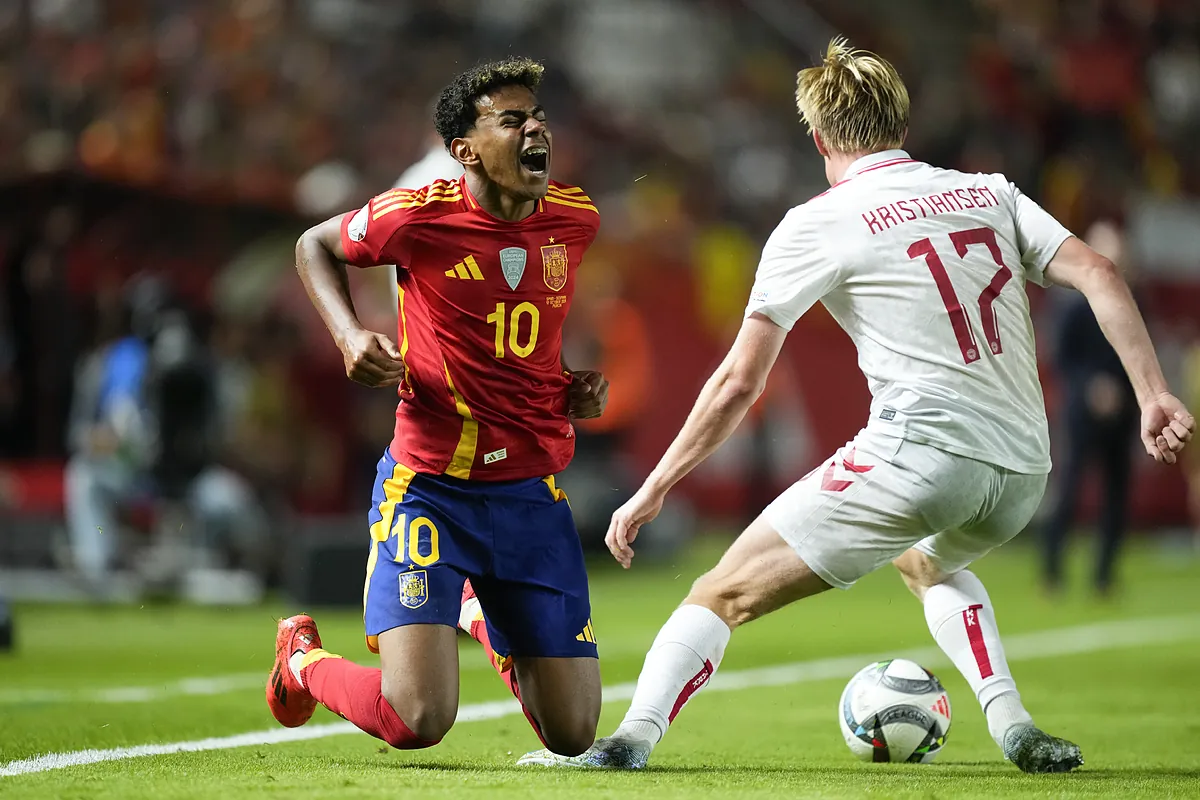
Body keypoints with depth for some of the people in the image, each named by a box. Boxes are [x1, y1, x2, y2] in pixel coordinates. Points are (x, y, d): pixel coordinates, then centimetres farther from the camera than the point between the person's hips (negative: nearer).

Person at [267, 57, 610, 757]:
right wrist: (348, 334, -8)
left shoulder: (577, 220, 2)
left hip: (533, 494, 4)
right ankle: (302, 659, 17)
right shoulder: (421, 216, -12)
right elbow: (316, 246, 8)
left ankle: (484, 615, 37)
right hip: (430, 486, -4)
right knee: (418, 722, -18)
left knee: (573, 734, 4)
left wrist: (580, 384, 8)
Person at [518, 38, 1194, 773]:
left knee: (725, 593, 3)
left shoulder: (817, 224, 4)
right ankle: (1015, 729, 21)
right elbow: (1097, 274, 3)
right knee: (928, 561, 38)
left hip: (920, 447, -5)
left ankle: (631, 739, -16)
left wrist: (653, 492, 8)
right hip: (1024, 473, 5)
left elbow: (739, 383, 2)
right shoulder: (991, 193, 17)